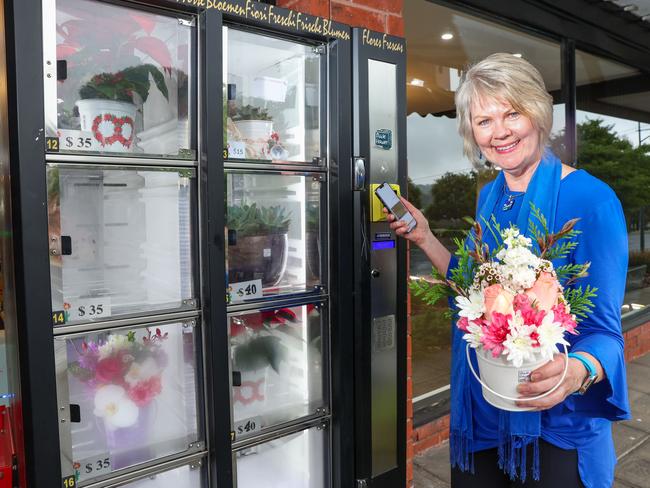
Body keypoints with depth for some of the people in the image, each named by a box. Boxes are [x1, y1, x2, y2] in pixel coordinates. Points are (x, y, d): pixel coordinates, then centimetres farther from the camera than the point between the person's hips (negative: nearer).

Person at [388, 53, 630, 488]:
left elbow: (604, 330, -18)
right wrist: (424, 238, 4)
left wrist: (576, 372, -39)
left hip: (556, 426, -6)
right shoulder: (489, 197, 2)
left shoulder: (590, 200, -17)